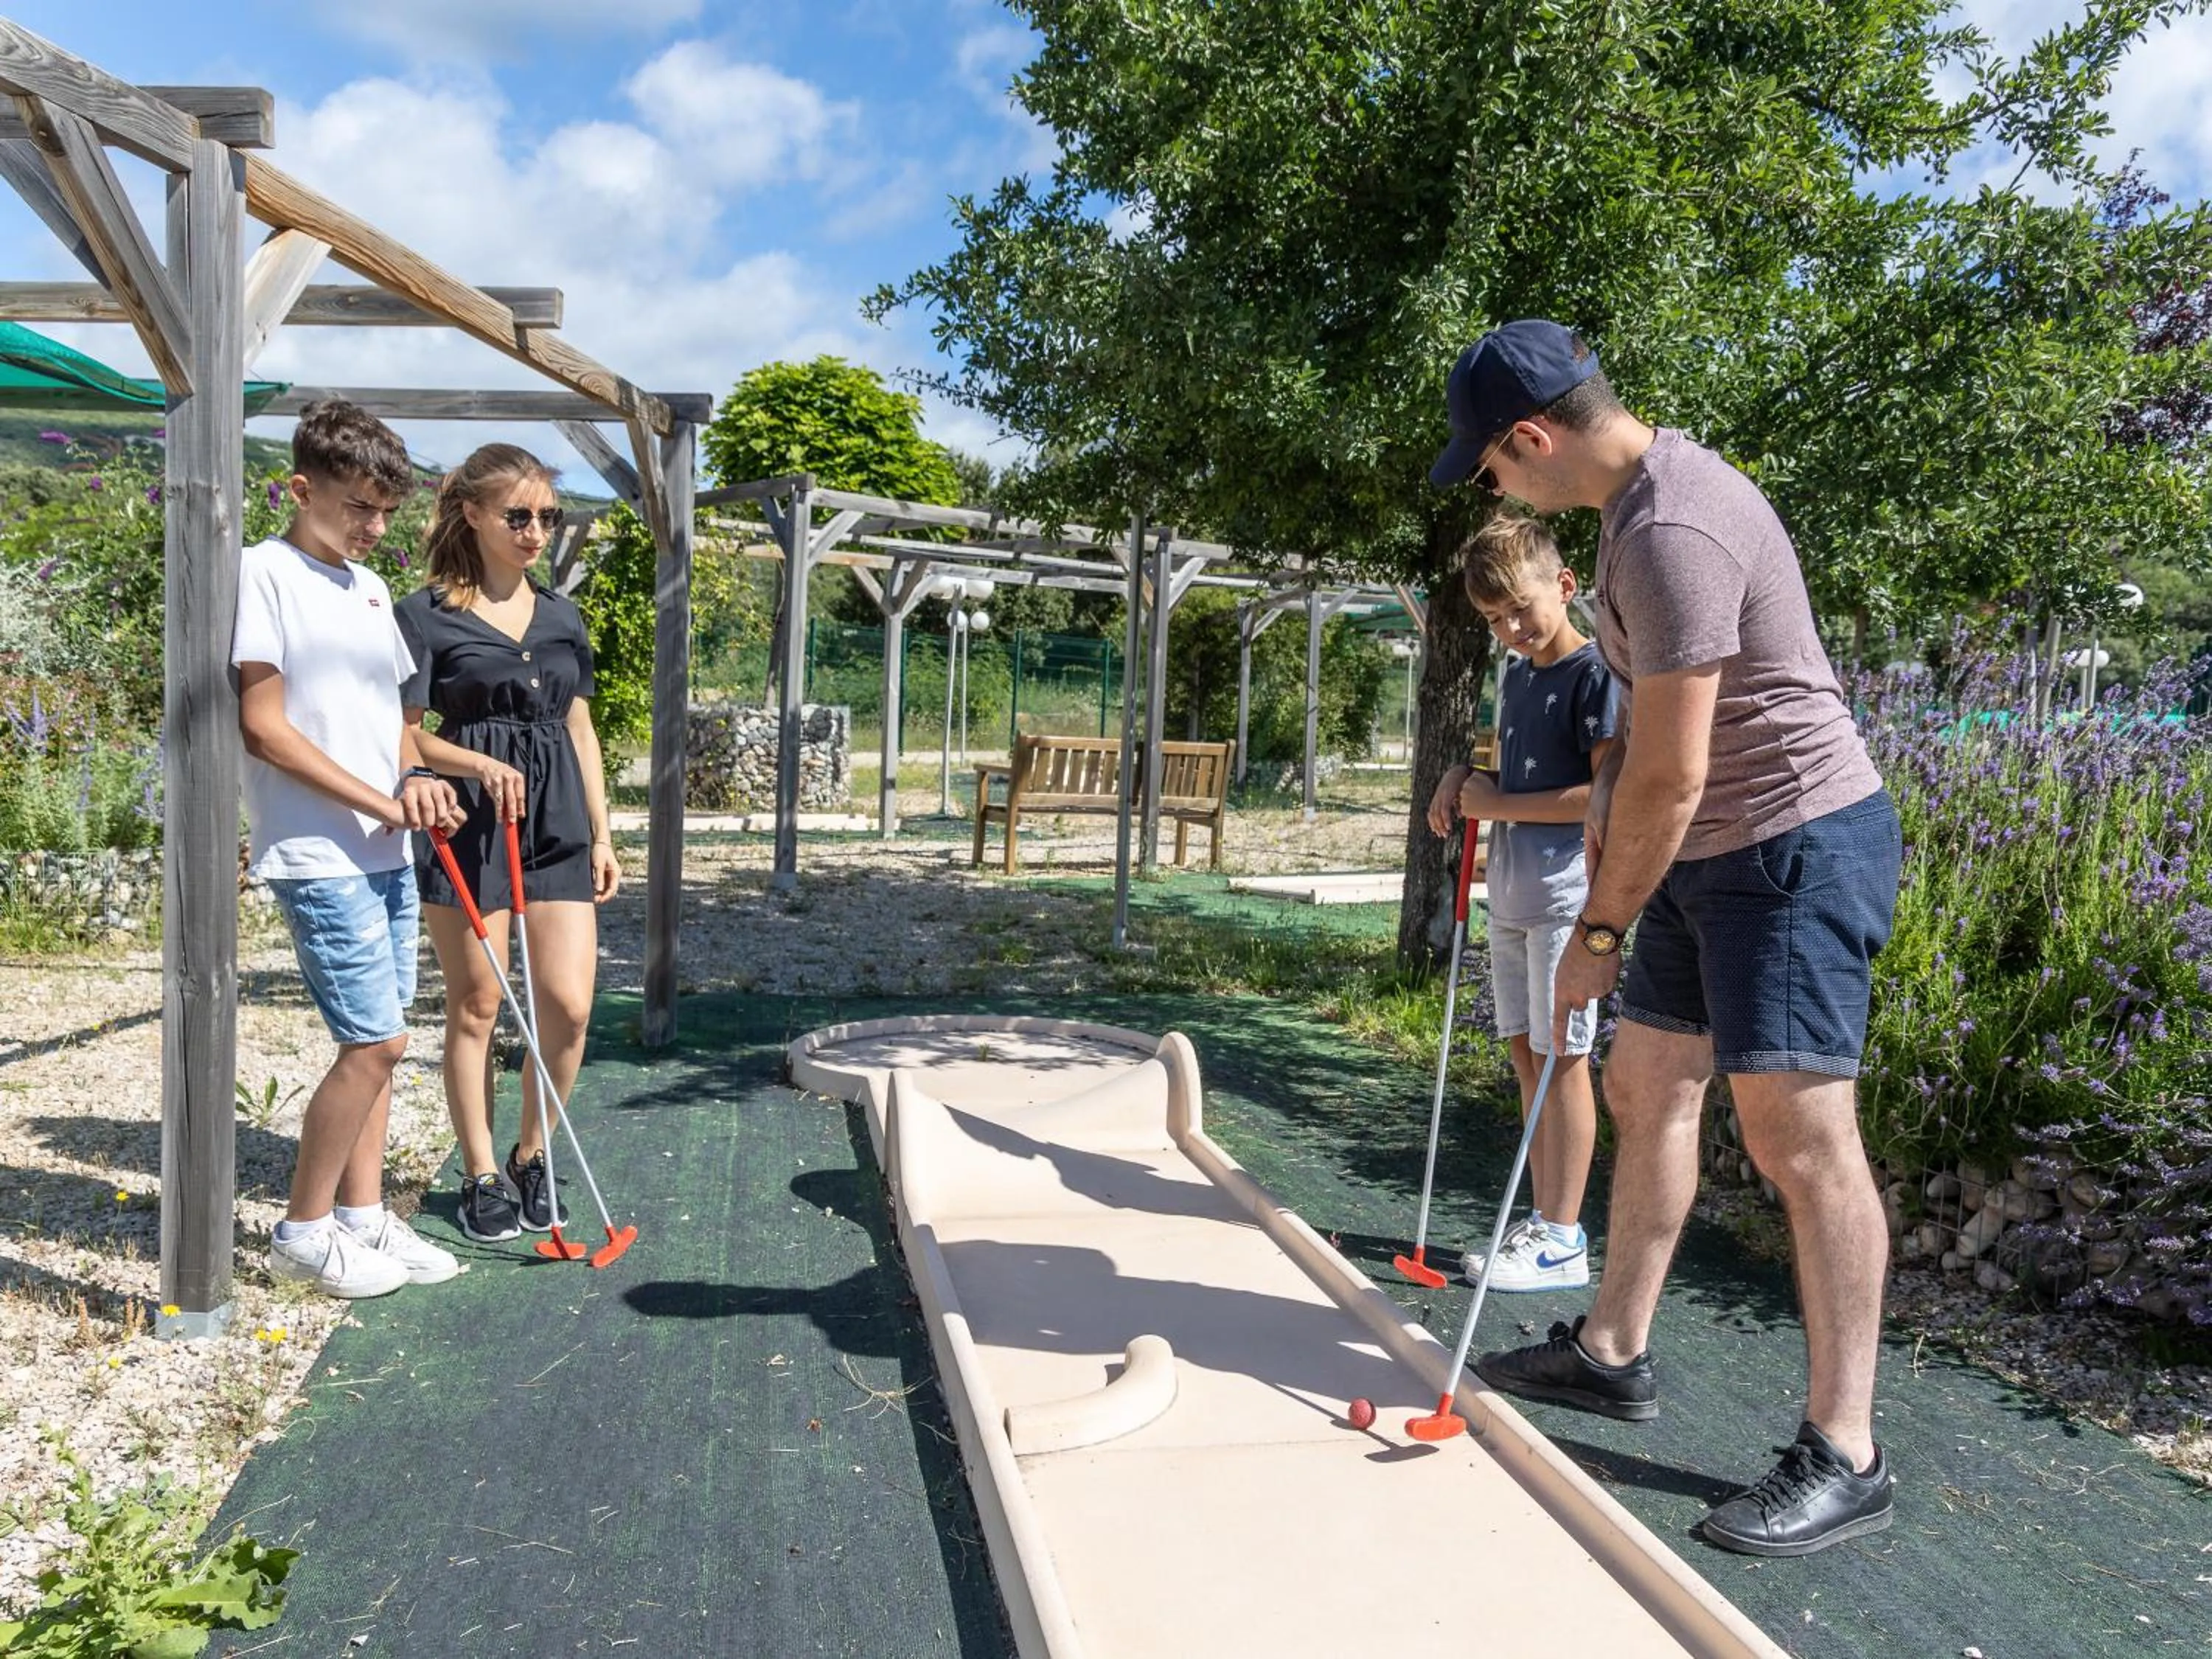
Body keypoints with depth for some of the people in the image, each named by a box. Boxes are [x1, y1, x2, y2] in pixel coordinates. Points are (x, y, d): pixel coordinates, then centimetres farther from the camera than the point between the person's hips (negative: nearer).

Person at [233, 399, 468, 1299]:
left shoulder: (370, 586, 16)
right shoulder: (264, 572, -8)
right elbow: (263, 725, -14)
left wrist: (415, 775, 0)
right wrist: (382, 802, -14)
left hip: (387, 853, 8)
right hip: (319, 856, -8)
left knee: (373, 1041, 11)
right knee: (377, 1040, -8)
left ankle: (363, 1217, 22)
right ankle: (303, 1231, 9)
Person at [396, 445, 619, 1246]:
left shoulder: (563, 617, 13)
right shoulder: (427, 615, -2)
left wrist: (602, 834, 12)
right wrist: (479, 765, -20)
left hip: (557, 823, 4)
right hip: (467, 821, -4)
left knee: (569, 1003, -2)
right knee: (476, 1005, 5)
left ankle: (531, 1157, 20)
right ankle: (482, 1174, 19)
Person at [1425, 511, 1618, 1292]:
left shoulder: (1593, 674, -11)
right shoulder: (1517, 675, 16)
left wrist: (1497, 804, -14)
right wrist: (1462, 776, 9)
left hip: (1564, 896, -9)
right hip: (1511, 896, 9)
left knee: (1559, 1058, -4)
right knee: (1527, 1056, 11)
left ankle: (1564, 1241, 5)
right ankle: (1543, 1221, 21)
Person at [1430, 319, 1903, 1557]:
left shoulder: (1669, 535, -24)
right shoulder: (1652, 485, 9)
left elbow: (1671, 777, -21)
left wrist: (1601, 932, -12)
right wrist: (1612, 791, 9)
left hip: (1798, 847, -11)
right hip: (1714, 850, 11)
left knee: (1799, 1132, -9)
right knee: (1647, 1088, 13)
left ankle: (1845, 1458, 1)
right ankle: (1615, 1352, 26)